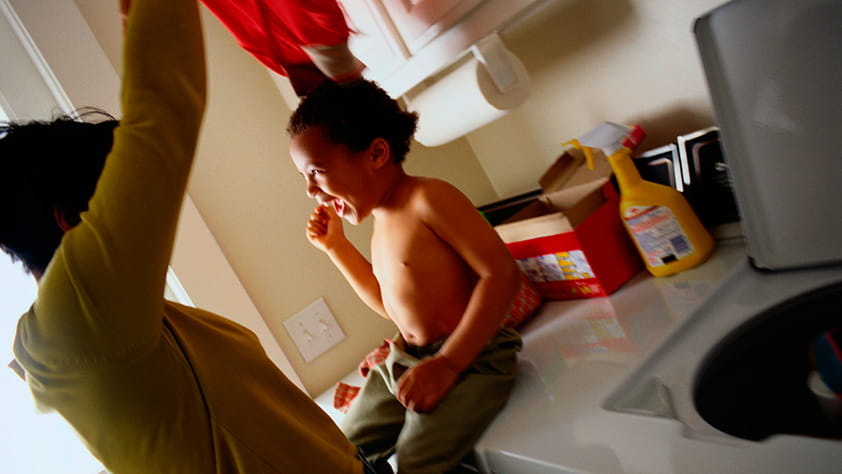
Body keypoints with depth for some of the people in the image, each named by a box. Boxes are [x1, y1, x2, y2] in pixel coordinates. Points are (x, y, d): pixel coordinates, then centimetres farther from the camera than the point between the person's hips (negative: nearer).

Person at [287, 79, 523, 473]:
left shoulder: (427, 198, -16)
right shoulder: (381, 222, 10)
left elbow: (501, 273, -22)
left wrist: (448, 363, -23)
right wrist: (336, 246, 14)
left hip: (469, 356, -8)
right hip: (405, 360, 9)